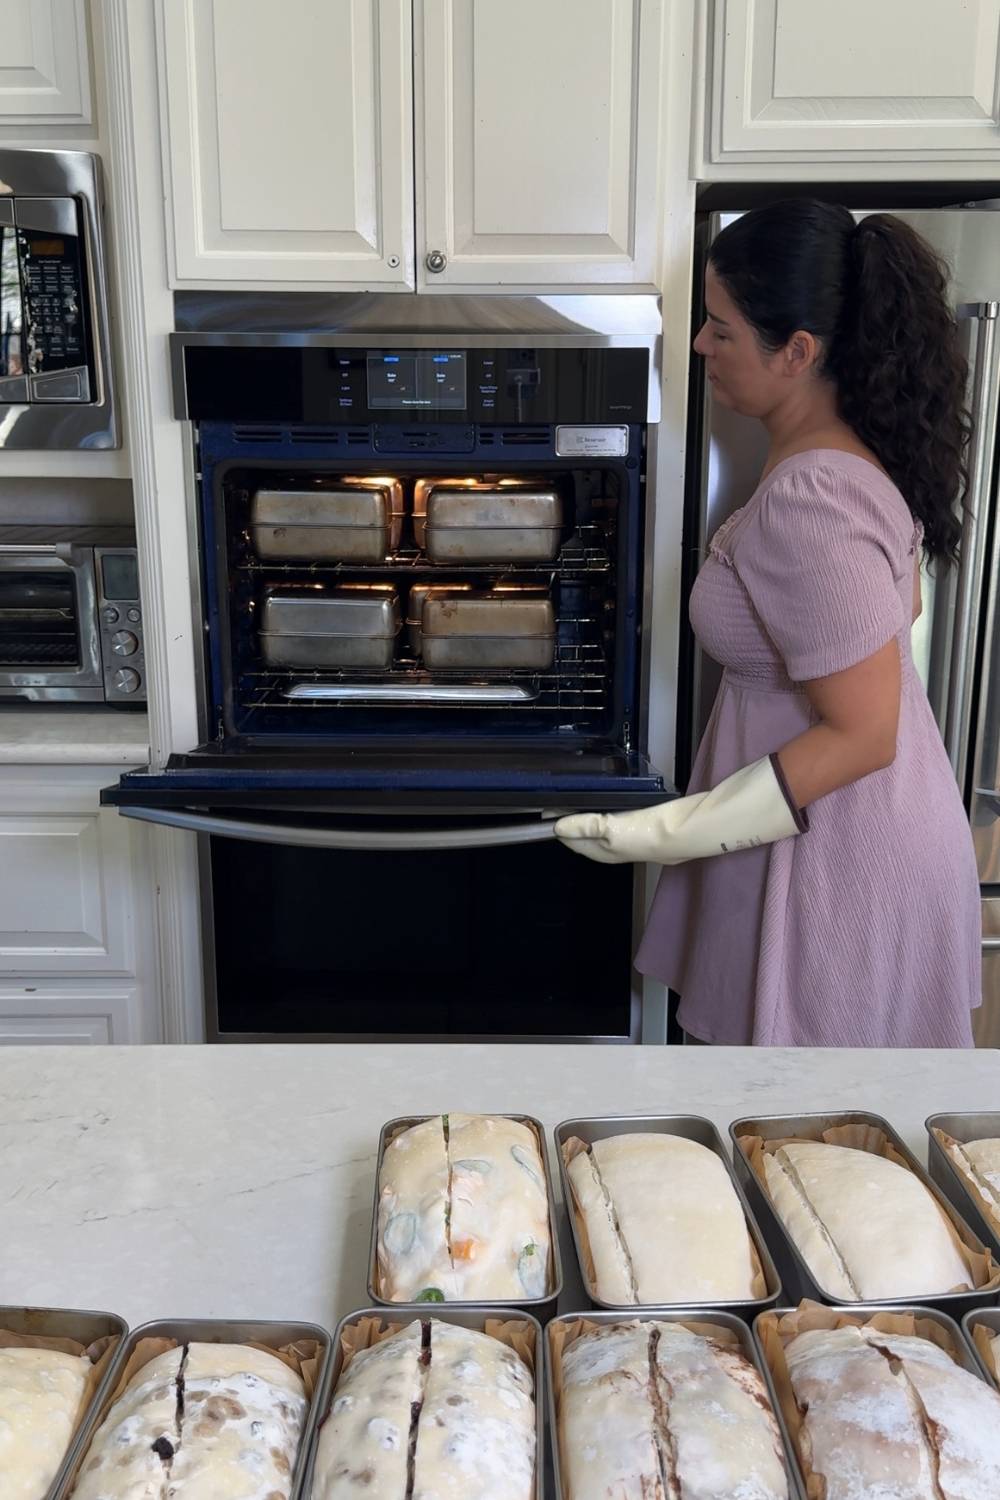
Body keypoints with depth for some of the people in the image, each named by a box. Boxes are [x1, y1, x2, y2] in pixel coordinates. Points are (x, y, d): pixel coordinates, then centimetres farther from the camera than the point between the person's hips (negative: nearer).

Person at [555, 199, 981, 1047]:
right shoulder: (854, 447, 0)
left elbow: (862, 736, -26)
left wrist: (677, 832, -27)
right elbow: (900, 605, 13)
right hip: (854, 826, 9)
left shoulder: (808, 506, -30)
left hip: (837, 853, -9)